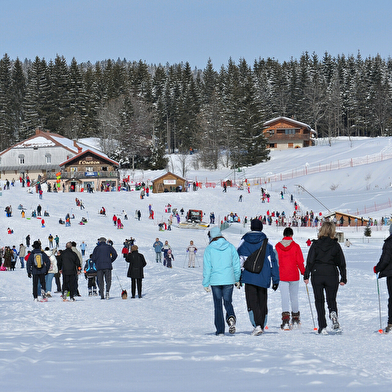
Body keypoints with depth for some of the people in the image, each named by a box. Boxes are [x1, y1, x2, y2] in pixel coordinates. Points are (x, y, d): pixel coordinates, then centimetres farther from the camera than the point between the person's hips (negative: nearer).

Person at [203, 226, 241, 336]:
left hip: (215, 281, -1)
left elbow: (207, 268, -4)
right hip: (229, 280, 1)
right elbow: (236, 264, 5)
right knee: (228, 302, 13)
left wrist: (206, 283, 2)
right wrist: (237, 279, 17)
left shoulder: (209, 249, -4)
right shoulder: (230, 247, 2)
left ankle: (220, 330, 3)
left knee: (218, 306, 7)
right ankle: (231, 317, -18)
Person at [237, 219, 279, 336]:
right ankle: (261, 325, 19)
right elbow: (273, 261, 3)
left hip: (249, 277, -1)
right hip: (263, 277, 1)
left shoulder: (244, 242, 3)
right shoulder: (266, 242, 3)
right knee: (262, 302, 13)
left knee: (252, 301, -3)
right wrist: (275, 279, 6)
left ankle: (257, 325, -20)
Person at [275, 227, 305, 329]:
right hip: (294, 276, 0)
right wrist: (304, 272, 10)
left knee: (284, 298, -2)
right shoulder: (295, 246, -5)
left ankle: (285, 319, -18)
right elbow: (300, 262, -4)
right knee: (294, 297, 15)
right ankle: (295, 319, 27)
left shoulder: (277, 246, -1)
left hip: (282, 276, 0)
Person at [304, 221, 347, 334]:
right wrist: (343, 278, 10)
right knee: (331, 299, 12)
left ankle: (322, 327, 1)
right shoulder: (336, 245, 1)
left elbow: (310, 261, -4)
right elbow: (342, 263, 4)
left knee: (319, 301, 7)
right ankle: (333, 313, -21)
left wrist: (306, 276, 1)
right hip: (332, 275, 0)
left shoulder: (315, 244, -1)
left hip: (317, 275, 0)